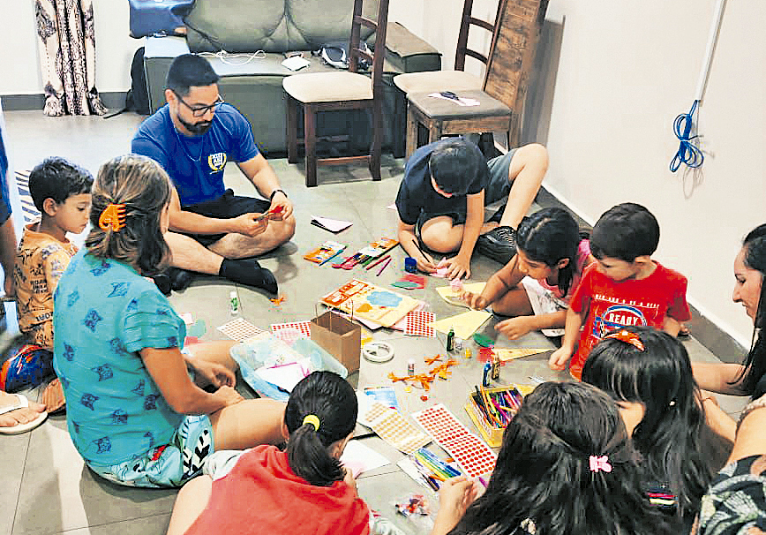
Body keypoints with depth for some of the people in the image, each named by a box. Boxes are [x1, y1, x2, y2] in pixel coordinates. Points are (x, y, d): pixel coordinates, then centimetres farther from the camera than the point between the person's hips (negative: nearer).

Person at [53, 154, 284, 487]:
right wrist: (221, 399, -2)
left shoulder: (82, 264, -7)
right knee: (279, 416, -3)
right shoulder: (140, 299, -35)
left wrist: (191, 359, 10)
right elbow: (183, 400, -24)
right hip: (136, 459, -9)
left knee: (231, 351, 20)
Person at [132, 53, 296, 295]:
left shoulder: (229, 119, -12)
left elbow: (258, 169, 4)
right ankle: (233, 269, -32)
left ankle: (189, 261, -25)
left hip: (218, 206, 5)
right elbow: (172, 217, -27)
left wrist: (277, 193, -19)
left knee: (285, 223, -17)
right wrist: (233, 226, -36)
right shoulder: (148, 141, -25)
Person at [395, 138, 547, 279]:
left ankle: (506, 231, -30)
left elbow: (475, 213, -27)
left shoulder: (472, 157, -35)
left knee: (536, 154, -18)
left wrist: (464, 257, -34)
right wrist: (416, 254, -39)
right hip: (440, 210, -2)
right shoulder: (413, 184, -35)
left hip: (475, 197, 2)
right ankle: (498, 225, -14)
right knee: (435, 237, -42)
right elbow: (405, 230, -19)